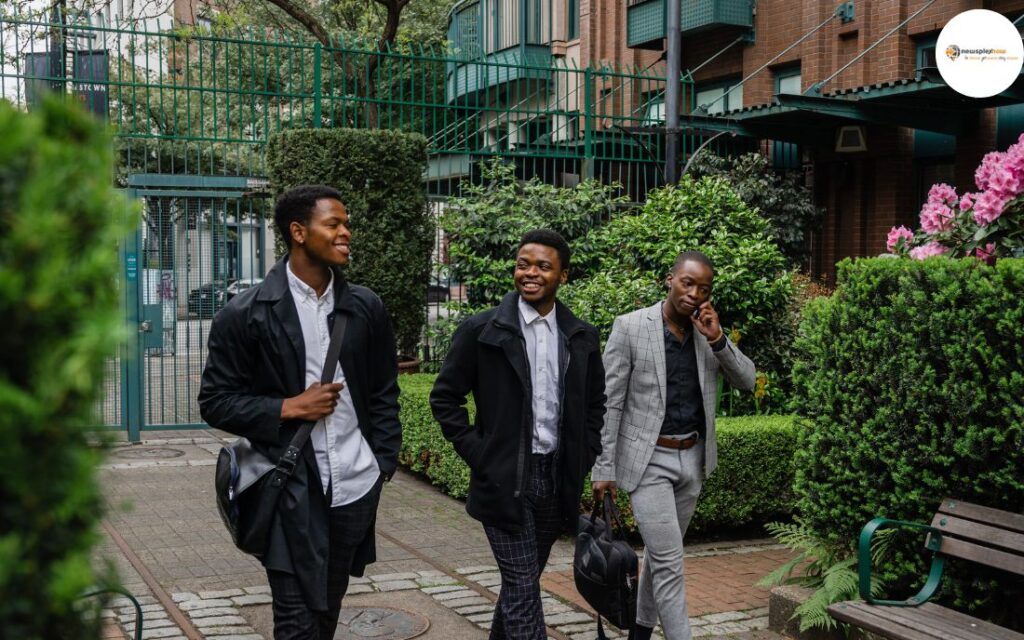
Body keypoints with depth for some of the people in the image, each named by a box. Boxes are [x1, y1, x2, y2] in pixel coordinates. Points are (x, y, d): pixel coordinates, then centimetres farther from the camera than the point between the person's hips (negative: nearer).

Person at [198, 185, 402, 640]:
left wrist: (384, 462, 5)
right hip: (291, 490, -4)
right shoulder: (246, 314, -7)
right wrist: (288, 408, -13)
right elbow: (215, 402, -3)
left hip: (356, 485, 4)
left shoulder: (366, 307, 5)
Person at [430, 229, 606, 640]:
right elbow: (445, 398, -1)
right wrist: (477, 454, -7)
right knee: (522, 587, -5)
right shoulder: (481, 330, -6)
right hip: (504, 480, -4)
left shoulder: (582, 338, 6)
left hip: (558, 479, 4)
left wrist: (583, 459, 7)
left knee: (523, 581, 16)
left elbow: (595, 403, 17)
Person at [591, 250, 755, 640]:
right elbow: (609, 402, -10)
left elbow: (747, 381, 3)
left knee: (661, 555, 16)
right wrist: (603, 469, -12)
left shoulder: (710, 331, 4)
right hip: (648, 461, -5)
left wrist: (717, 339, -13)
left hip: (693, 458, 5)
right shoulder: (630, 327, -10)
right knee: (669, 563, -9)